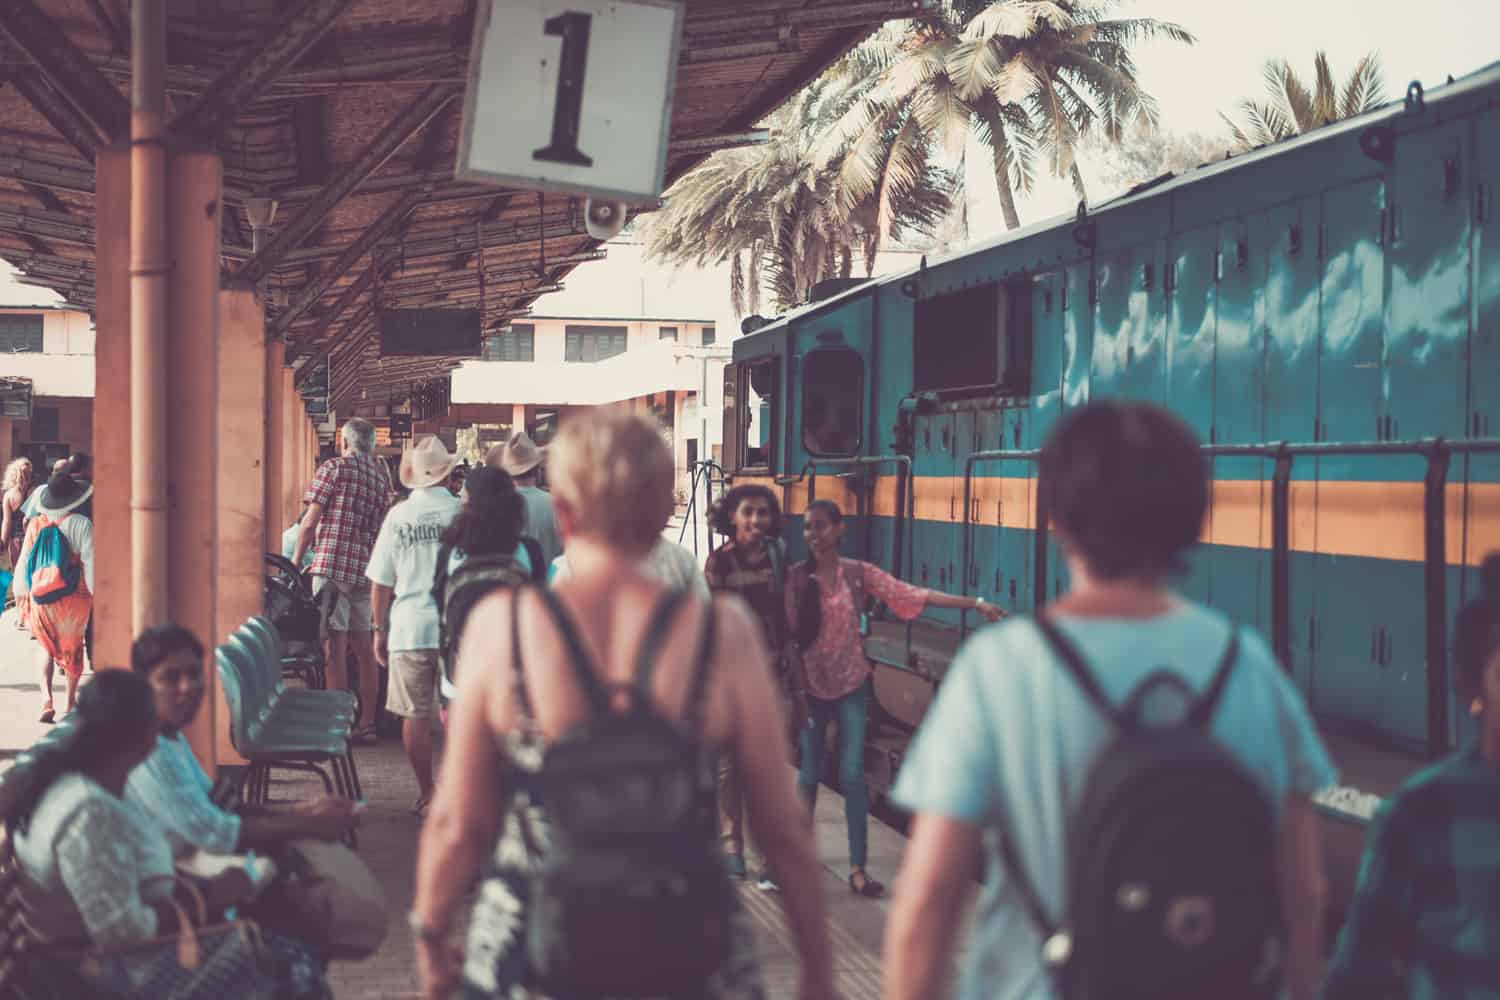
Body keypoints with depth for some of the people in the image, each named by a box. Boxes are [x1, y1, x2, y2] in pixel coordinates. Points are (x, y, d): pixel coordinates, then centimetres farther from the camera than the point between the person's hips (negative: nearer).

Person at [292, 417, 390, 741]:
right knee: (363, 647, 10)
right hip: (366, 567, 6)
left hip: (333, 564, -6)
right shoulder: (381, 474, 14)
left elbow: (310, 522, -4)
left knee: (336, 645, -6)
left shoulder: (334, 468, -3)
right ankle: (367, 723, 12)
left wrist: (296, 559, 7)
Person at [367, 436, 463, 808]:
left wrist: (380, 630, 13)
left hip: (409, 628, 0)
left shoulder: (398, 516, -1)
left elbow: (381, 583, 2)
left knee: (415, 715, 7)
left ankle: (427, 794, 9)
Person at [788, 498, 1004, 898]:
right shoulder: (795, 578, -8)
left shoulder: (859, 573, -4)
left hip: (852, 686, 1)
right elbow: (789, 639, -7)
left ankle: (858, 868, 0)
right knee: (810, 772, 9)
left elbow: (913, 594, -8)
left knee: (852, 775, -3)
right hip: (811, 687, -1)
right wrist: (798, 692, -11)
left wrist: (975, 603, -15)